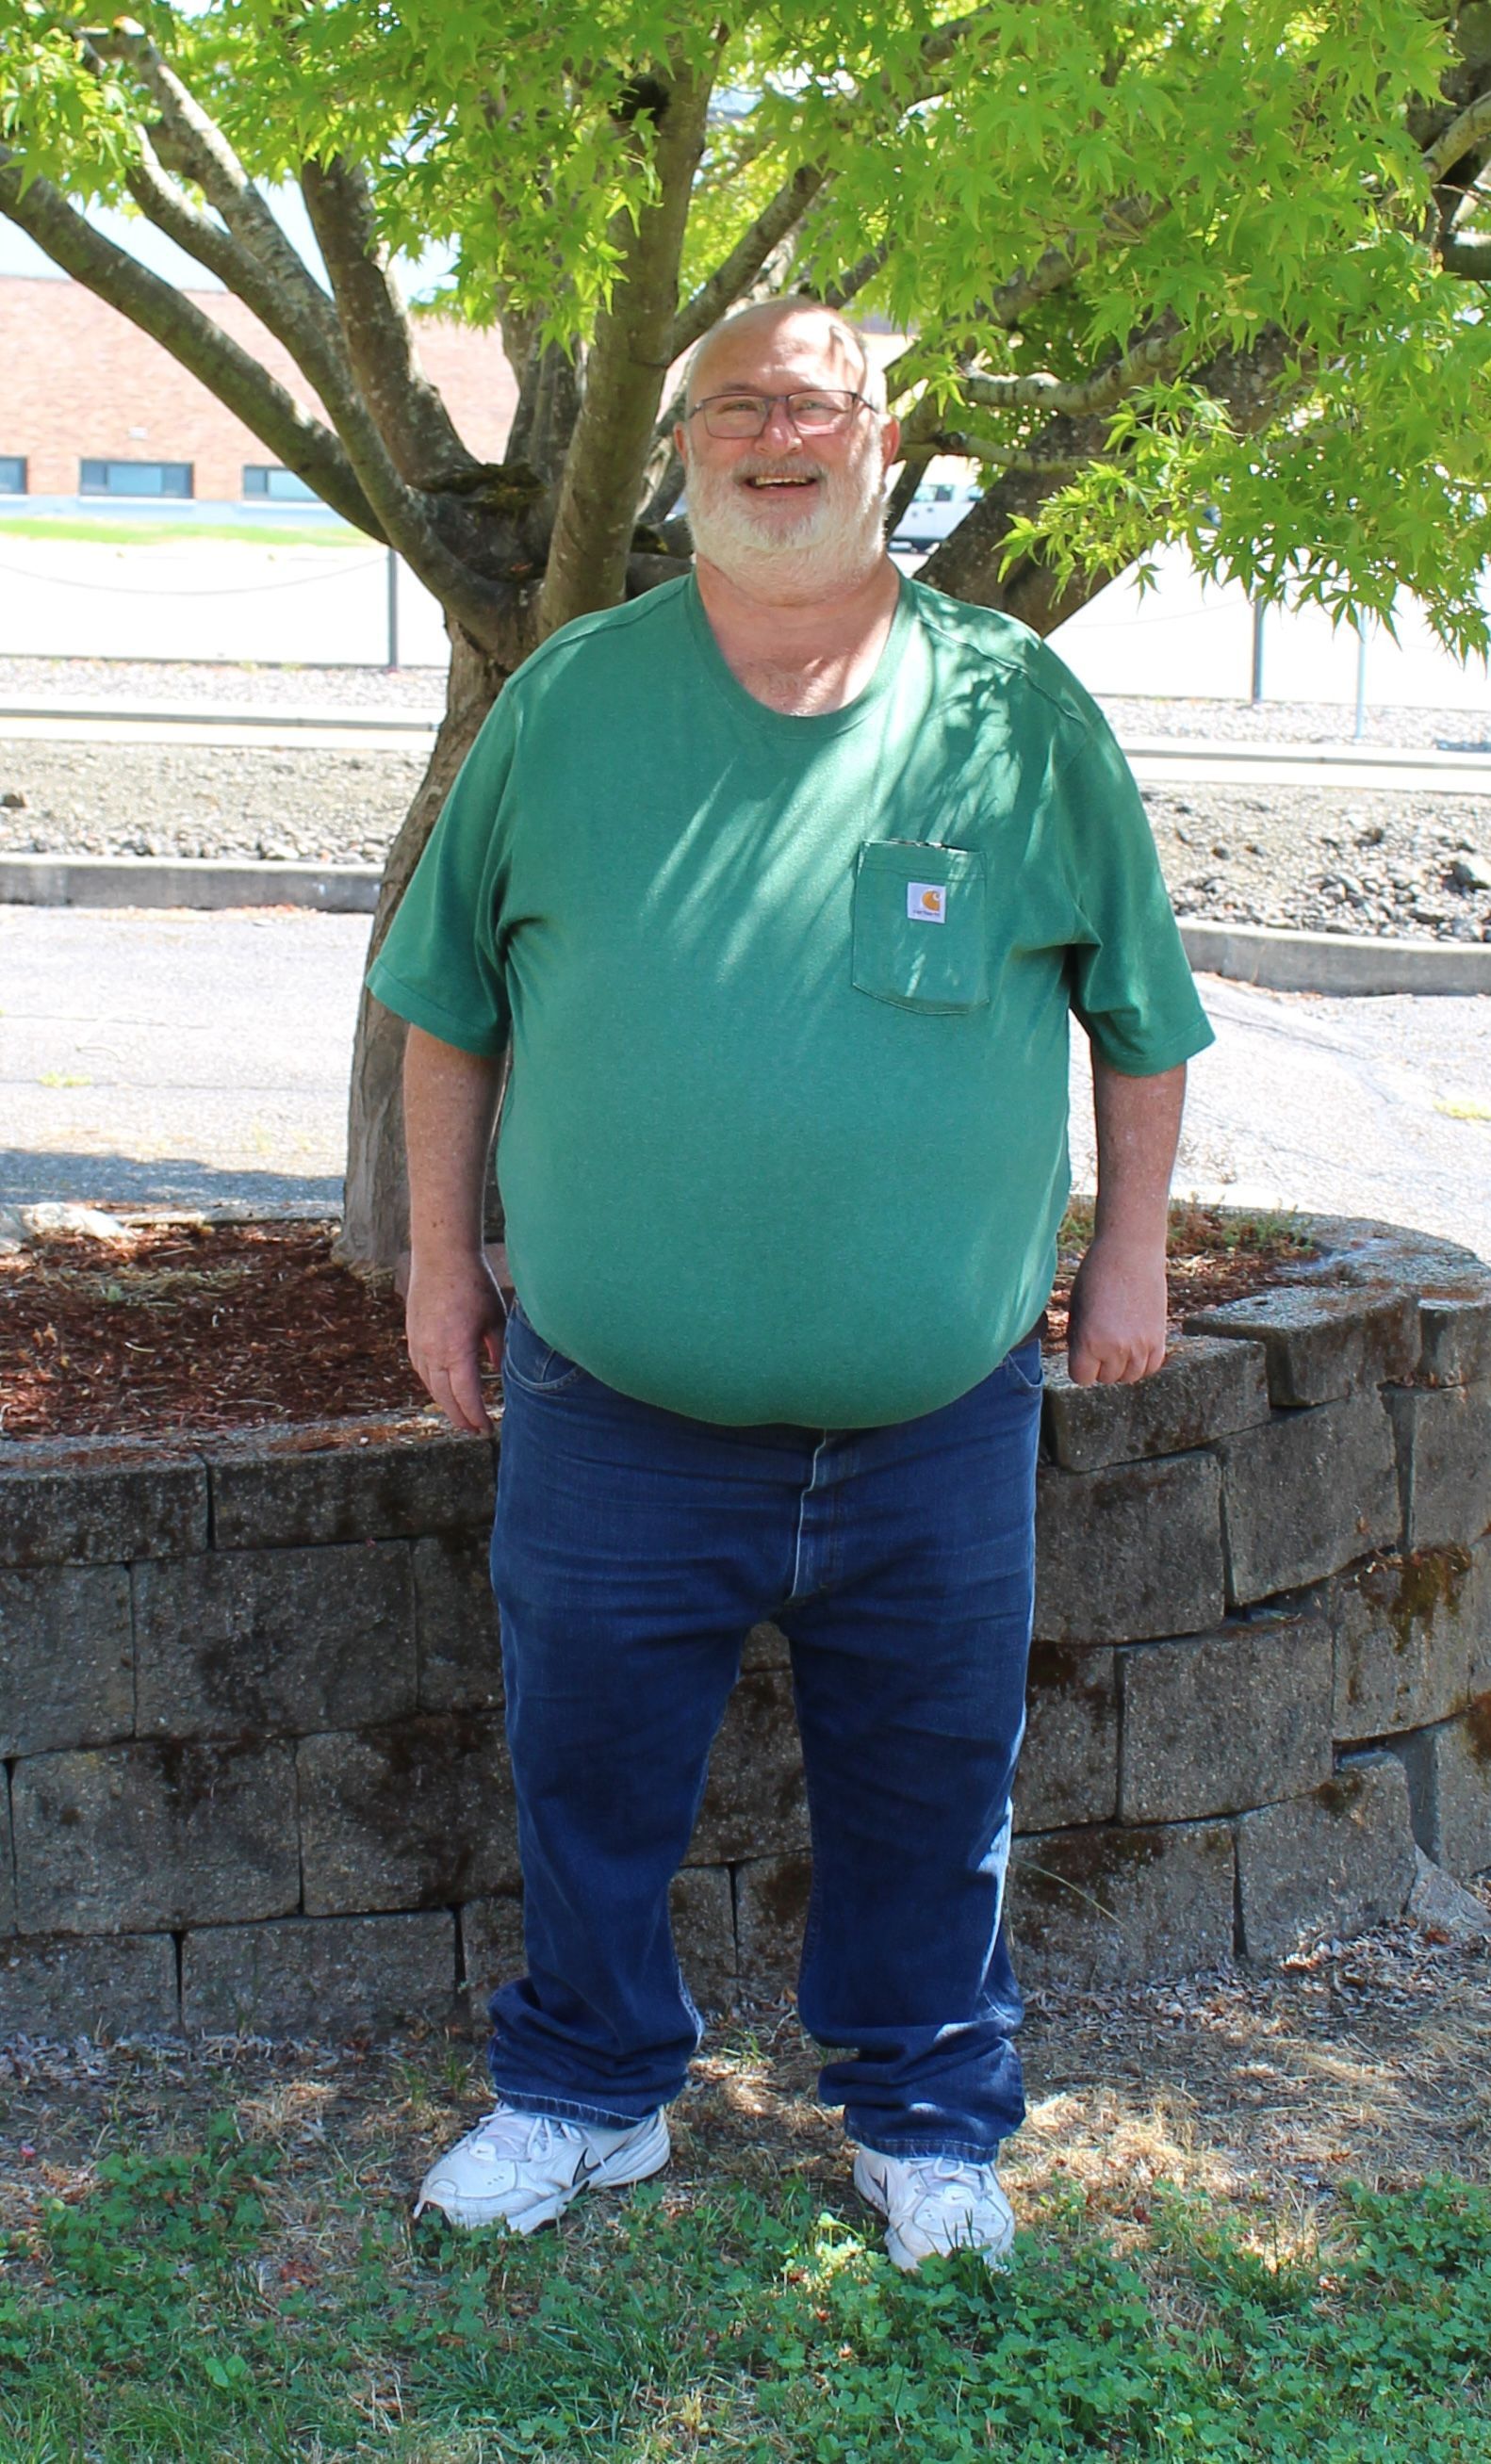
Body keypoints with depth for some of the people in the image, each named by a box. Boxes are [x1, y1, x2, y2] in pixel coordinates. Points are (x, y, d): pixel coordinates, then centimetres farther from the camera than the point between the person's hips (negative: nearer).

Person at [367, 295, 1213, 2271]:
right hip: (613, 1409, 1)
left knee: (928, 1788, 13)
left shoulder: (1019, 710, 0)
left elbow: (1140, 1010, 9)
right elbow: (453, 1002, 10)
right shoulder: (568, 700, 2)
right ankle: (590, 2089, 38)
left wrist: (1131, 1252, 8)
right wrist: (440, 1255, 9)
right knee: (589, 1773, 14)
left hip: (935, 1420, 0)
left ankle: (928, 2120, 36)